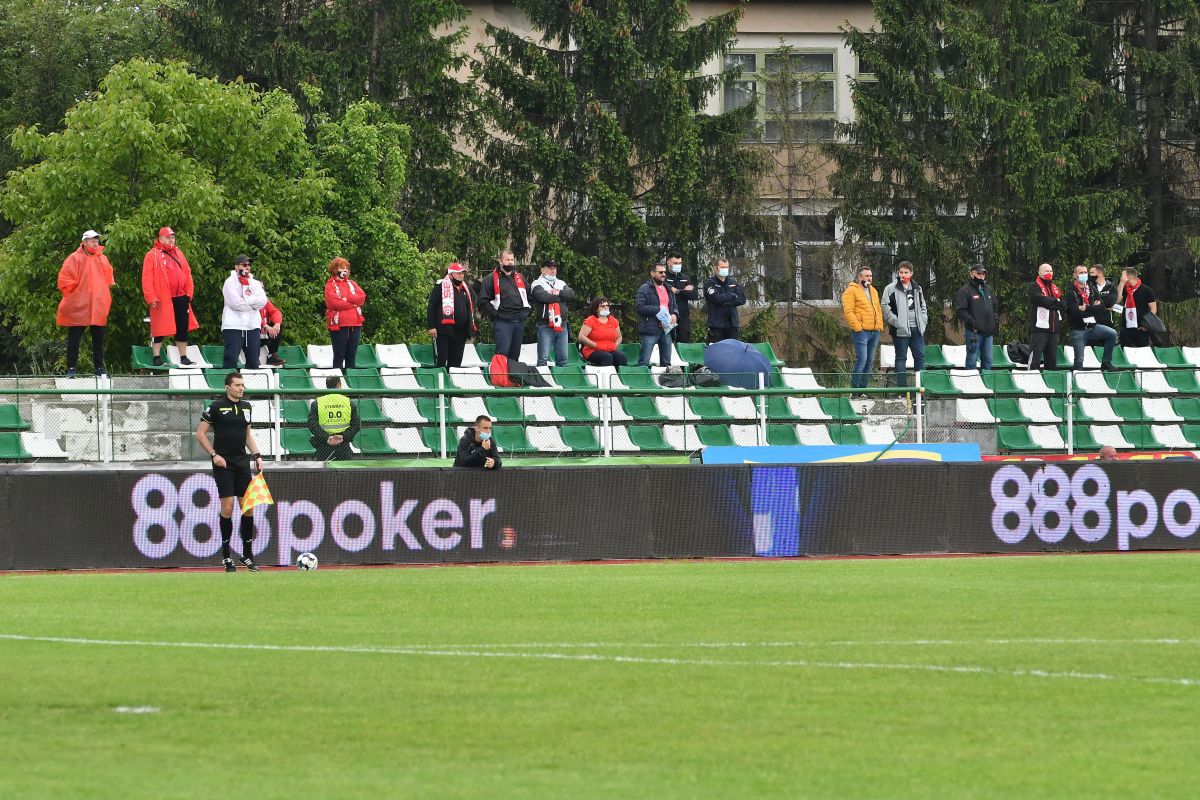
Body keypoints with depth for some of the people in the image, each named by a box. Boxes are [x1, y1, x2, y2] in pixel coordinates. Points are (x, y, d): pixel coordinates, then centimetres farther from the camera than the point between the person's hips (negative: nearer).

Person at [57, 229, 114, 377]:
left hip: (99, 308, 5)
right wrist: (75, 292, -8)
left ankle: (99, 368, 15)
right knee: (74, 339, -2)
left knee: (98, 339, 8)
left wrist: (105, 296, 12)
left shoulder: (103, 259, 11)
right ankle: (71, 369, 1)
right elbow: (64, 280, -8)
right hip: (78, 308, -5)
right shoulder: (75, 259, -4)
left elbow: (109, 280, 22)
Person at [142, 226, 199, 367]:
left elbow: (187, 273, 16)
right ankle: (157, 358, 6)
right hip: (162, 300, -5)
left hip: (180, 297, 5)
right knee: (160, 329, -1)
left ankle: (183, 358, 18)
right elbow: (147, 278, -7)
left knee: (183, 329, 10)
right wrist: (151, 297, -14)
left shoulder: (179, 254, 15)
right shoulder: (152, 255, -2)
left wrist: (189, 292, 6)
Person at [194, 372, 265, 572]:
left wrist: (257, 455, 12)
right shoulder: (217, 407, -6)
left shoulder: (246, 406, 12)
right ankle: (226, 556, 1)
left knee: (248, 507, 2)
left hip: (242, 461, 5)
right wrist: (214, 454, -11)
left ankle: (247, 555, 11)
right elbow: (200, 433, -3)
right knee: (227, 507, -8)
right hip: (223, 463, -5)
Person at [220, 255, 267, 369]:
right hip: (234, 326, -5)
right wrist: (253, 303, -3)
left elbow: (262, 301, 0)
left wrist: (245, 300, -10)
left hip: (253, 326, 5)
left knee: (253, 363, 8)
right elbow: (235, 303, -13)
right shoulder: (230, 282, 0)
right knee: (230, 362, -10)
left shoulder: (254, 283, 15)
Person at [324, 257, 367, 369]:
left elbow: (362, 297, 2)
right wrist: (353, 303, -4)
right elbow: (334, 303, -13)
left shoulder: (351, 284, 17)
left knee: (351, 356, 5)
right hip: (339, 325, -5)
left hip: (355, 325, 5)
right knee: (339, 356, -4)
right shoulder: (330, 286, 1)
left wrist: (345, 299, -9)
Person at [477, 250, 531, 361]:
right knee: (503, 351, -15)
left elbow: (528, 296, 28)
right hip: (502, 322, -6)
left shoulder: (520, 278, 18)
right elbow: (483, 301, -4)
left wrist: (525, 311, 13)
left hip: (520, 321, 6)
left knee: (515, 353, 9)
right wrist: (495, 314, -11)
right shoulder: (491, 279, 1)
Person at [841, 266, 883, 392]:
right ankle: (855, 389, -10)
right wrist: (857, 327, -16)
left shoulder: (873, 291, 20)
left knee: (870, 361, 8)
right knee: (861, 360, -13)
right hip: (861, 331, -8)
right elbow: (848, 311, -11)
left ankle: (863, 387, 14)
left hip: (875, 331, 8)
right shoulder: (851, 291, -4)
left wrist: (880, 326, 14)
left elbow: (878, 310, 26)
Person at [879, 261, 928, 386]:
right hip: (901, 329, -5)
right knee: (901, 358, 0)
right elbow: (885, 307, -8)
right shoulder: (891, 289, -4)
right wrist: (896, 322, -14)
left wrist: (923, 322, 9)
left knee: (920, 356, 6)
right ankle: (902, 387, 3)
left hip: (916, 329, 5)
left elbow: (923, 307, 23)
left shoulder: (917, 289, 14)